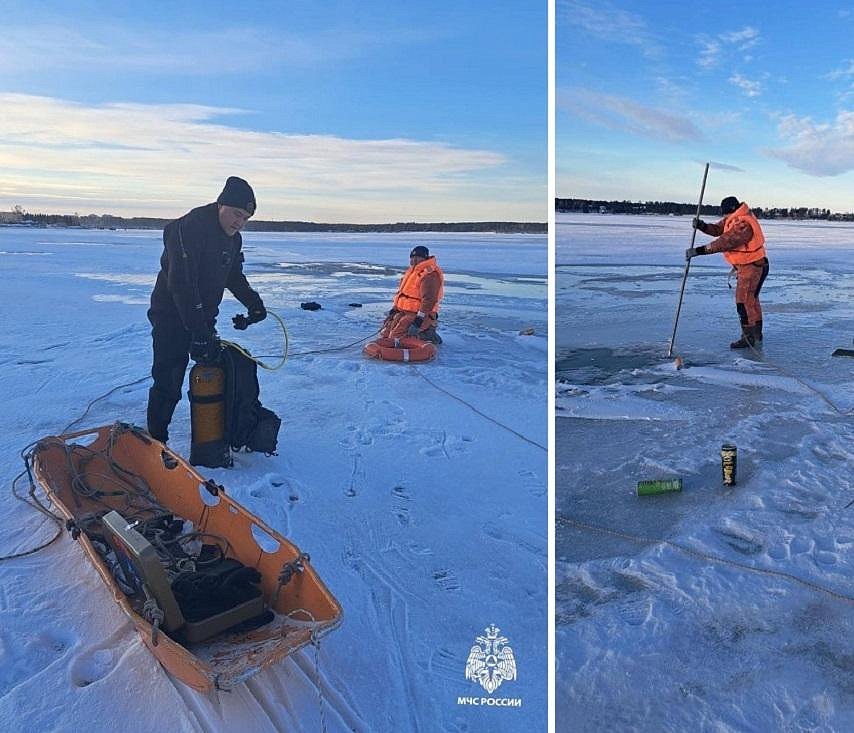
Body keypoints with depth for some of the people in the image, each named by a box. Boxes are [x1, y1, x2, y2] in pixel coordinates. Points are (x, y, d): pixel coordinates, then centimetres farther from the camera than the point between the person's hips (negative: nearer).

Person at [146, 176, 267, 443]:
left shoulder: (233, 238, 4)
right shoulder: (188, 229, -23)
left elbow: (235, 276, 19)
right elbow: (181, 285, -29)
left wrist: (254, 303, 3)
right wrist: (199, 333, -31)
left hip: (204, 318, 8)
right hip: (173, 318, -8)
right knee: (168, 384, -7)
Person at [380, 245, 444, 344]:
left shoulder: (430, 275, -17)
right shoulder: (411, 271, 15)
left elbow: (428, 300, -24)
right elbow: (400, 292, 24)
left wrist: (420, 318, -28)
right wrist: (394, 308, 18)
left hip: (416, 314, -10)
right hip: (402, 312, 10)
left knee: (396, 337, -20)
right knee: (385, 333, 9)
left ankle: (427, 335, -5)